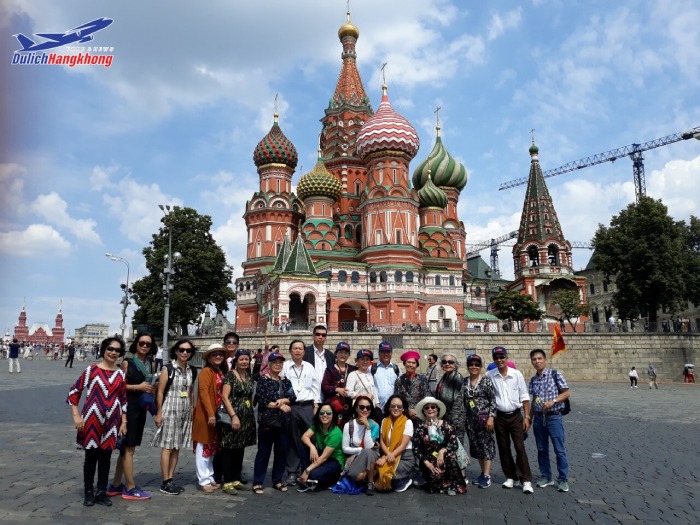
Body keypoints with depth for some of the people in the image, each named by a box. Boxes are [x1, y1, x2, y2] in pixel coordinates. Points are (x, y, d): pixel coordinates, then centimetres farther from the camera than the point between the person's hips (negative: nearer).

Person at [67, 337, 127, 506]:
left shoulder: (121, 374, 4)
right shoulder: (91, 370, -6)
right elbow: (74, 393, -2)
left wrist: (124, 422, 6)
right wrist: (76, 416, -8)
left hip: (111, 422, 3)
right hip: (92, 420, -3)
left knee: (106, 457, 10)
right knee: (91, 456, 7)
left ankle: (102, 492, 22)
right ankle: (88, 492, 23)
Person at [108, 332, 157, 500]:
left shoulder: (148, 363, 11)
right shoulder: (127, 362, -9)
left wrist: (151, 390, 4)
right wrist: (138, 387, -17)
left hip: (141, 408, 7)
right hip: (128, 407, -7)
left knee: (127, 448, 15)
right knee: (128, 448, 1)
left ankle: (116, 485, 26)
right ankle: (130, 488, 10)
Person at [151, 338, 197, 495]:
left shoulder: (192, 371, 7)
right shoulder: (168, 369, -9)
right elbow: (160, 393, -9)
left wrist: (191, 411, 12)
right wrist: (159, 413, -11)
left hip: (185, 412, 6)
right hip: (170, 410, -5)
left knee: (177, 447, 10)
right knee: (167, 447, -1)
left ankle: (171, 479, 19)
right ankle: (165, 483, 7)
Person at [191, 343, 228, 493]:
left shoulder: (222, 372, 12)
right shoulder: (206, 371, -12)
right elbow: (203, 393, -19)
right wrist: (210, 414, -23)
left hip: (217, 414, 8)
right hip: (205, 415, -8)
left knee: (212, 447, 15)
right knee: (203, 448, 1)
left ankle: (210, 478, 25)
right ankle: (203, 480, 9)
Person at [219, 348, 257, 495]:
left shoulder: (249, 377, 12)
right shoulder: (230, 375, -8)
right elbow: (224, 397, -14)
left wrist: (251, 415, 13)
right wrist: (234, 416, -19)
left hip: (247, 418, 7)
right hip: (233, 416, -7)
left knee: (240, 449, 12)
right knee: (229, 449, -1)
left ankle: (236, 479, 20)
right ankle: (227, 482, 5)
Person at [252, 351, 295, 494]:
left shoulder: (286, 381, 13)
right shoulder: (263, 380, -2)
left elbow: (293, 397, 2)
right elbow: (261, 400, -12)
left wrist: (282, 400, -17)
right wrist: (280, 406, -11)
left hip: (283, 422, 5)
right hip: (267, 421, -5)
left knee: (282, 451, 9)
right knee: (263, 452, 2)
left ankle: (278, 480, 22)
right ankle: (257, 482, 11)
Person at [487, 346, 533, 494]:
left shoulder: (516, 374, -6)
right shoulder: (489, 376, -5)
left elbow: (524, 397, -1)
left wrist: (527, 417, -4)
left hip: (515, 416, -1)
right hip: (499, 417, 2)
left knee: (520, 448, -3)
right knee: (503, 448, 10)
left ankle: (526, 480, 6)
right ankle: (511, 477, 24)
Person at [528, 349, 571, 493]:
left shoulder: (555, 374, -7)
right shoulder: (533, 380, 7)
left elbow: (566, 393, -6)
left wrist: (553, 401, -21)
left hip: (554, 417, -5)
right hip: (539, 418, 5)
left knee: (559, 450, 0)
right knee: (542, 449, 11)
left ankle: (563, 479, 12)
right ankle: (545, 476, 23)